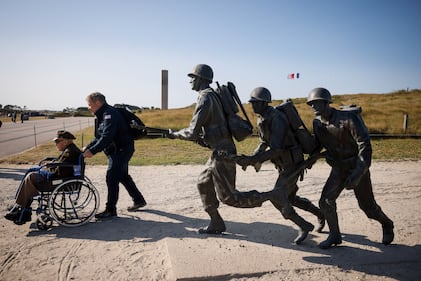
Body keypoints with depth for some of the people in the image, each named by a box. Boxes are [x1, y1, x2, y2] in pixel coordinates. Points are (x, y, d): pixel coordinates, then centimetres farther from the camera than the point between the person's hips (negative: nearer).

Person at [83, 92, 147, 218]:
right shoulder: (102, 115, 13)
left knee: (112, 178, -9)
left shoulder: (109, 114, -20)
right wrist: (88, 147, 4)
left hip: (122, 150, -11)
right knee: (123, 176, 19)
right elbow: (99, 137, 16)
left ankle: (110, 209, -1)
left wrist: (93, 151, -30)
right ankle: (138, 200, 31)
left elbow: (106, 137, -30)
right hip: (117, 150, 11)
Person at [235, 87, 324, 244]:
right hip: (283, 164, 9)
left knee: (277, 197, -15)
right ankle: (320, 214, 40)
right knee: (290, 198, 18)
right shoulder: (261, 120, 3)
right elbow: (264, 143, 14)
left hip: (292, 163, -9)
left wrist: (252, 160, -36)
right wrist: (251, 158, 0)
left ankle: (304, 227, 4)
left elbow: (276, 150, -32)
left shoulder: (277, 119, -26)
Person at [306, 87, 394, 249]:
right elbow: (318, 145, 11)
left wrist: (357, 173, -30)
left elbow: (365, 145, -25)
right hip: (338, 168, 5)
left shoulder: (348, 118, -24)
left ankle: (387, 225, 40)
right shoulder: (317, 122, -5)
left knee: (367, 206, 8)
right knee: (326, 201, -7)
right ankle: (335, 236, 12)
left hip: (357, 166, -5)